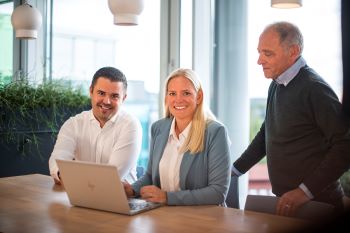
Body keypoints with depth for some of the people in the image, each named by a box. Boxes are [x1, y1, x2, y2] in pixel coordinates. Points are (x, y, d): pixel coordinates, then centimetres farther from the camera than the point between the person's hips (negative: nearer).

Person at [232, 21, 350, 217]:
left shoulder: (314, 88, -17)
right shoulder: (277, 85, 9)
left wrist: (306, 190, -22)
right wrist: (234, 170, 15)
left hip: (317, 203, -7)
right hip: (285, 201, 7)